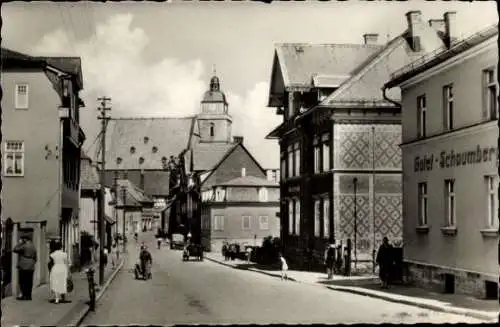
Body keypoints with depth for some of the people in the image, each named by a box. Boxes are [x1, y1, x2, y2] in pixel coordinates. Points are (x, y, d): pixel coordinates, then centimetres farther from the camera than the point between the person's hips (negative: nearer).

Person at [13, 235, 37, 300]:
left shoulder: (24, 246, -11)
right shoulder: (33, 247, 14)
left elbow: (15, 250, -3)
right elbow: (35, 258, 17)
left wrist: (20, 243, 1)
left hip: (23, 267, -7)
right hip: (31, 267, 7)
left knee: (22, 282, -3)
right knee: (29, 282, 6)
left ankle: (24, 295, -7)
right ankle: (28, 296, 5)